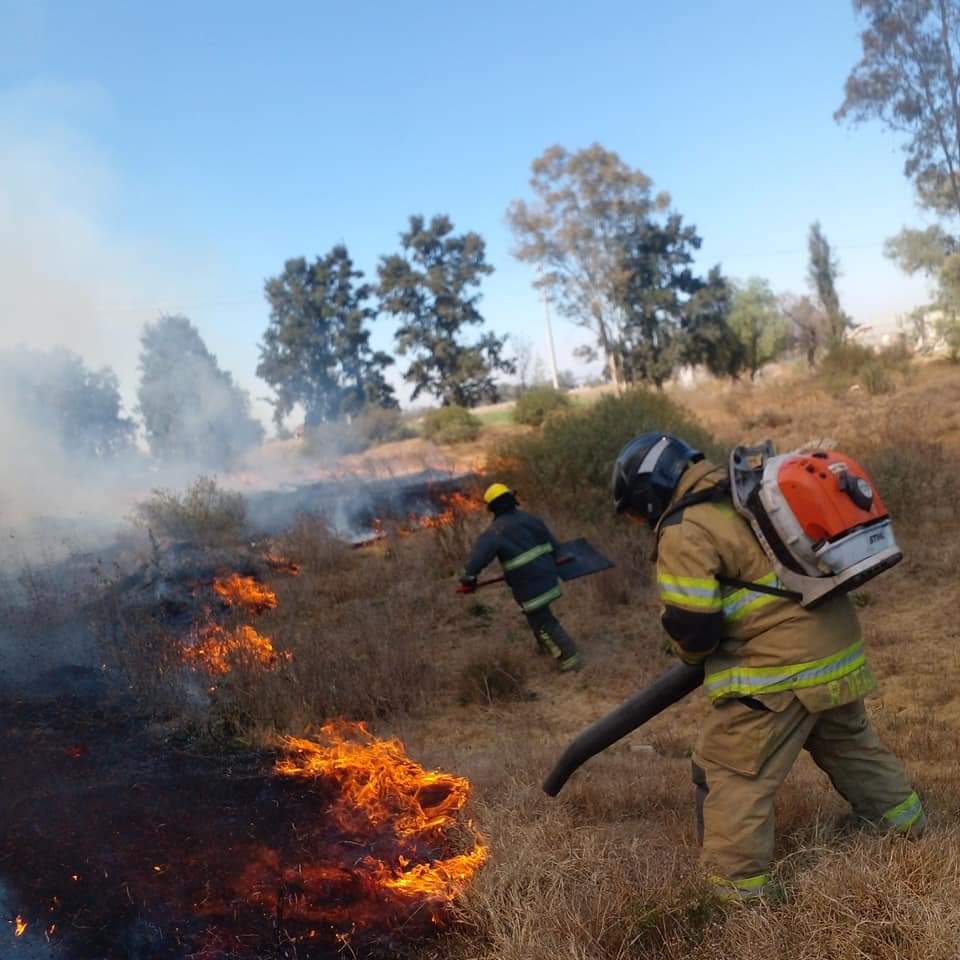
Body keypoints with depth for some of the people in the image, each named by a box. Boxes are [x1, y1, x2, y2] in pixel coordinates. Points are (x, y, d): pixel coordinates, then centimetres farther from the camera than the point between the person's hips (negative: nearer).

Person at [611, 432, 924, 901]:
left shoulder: (685, 531, -14)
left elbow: (691, 628, -16)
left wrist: (694, 652, 6)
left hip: (779, 669, -9)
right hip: (839, 650, 9)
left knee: (733, 775, 2)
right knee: (852, 745, 30)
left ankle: (739, 888, 7)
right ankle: (906, 824, 48)